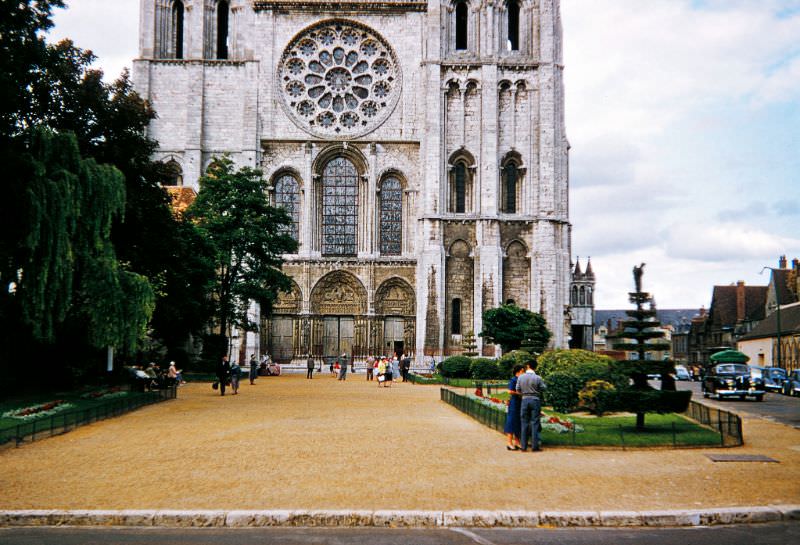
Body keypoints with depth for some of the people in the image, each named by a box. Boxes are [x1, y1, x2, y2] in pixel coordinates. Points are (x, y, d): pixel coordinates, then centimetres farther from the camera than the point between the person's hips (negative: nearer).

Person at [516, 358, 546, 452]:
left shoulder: (521, 377, -4)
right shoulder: (537, 378, -12)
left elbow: (518, 390, 3)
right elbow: (543, 388, 0)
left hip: (525, 400, 2)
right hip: (535, 400, -2)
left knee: (524, 423, 8)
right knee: (535, 423, 2)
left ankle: (523, 446, 9)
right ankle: (535, 446, 2)